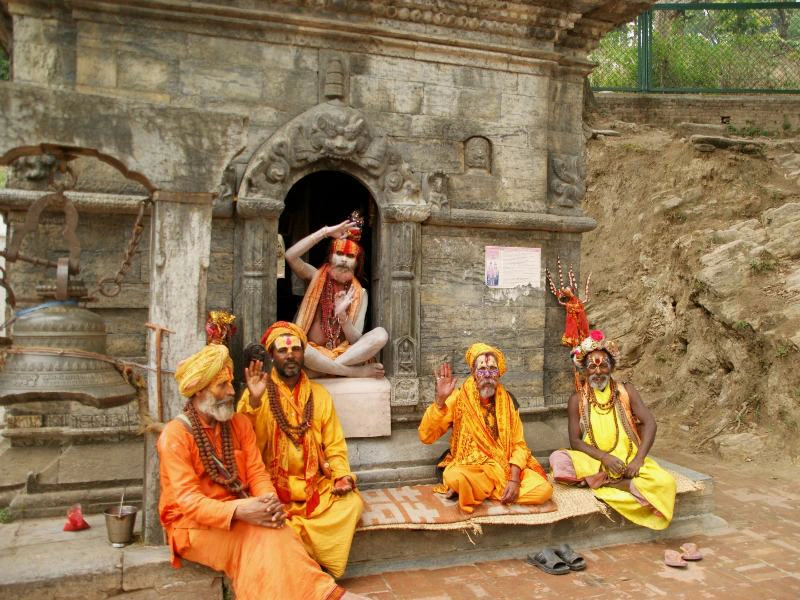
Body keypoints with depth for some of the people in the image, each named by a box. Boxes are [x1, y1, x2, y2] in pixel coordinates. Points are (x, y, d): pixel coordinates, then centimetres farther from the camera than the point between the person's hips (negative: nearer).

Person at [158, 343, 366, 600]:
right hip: (194, 526, -4)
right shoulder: (174, 435, -13)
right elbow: (188, 500, -20)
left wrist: (270, 501, -23)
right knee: (263, 534, -30)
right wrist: (238, 511, -35)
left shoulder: (239, 423, 6)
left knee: (271, 530, -30)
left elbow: (257, 472, 1)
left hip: (238, 516, 5)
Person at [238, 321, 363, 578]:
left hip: (315, 485, 3)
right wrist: (254, 402, -27)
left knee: (352, 502, -22)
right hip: (272, 486, -3)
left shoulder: (319, 394, 9)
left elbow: (334, 447, 10)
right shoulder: (256, 394, 0)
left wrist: (342, 475, -9)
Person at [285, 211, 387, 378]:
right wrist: (325, 232, -16)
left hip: (343, 353, 2)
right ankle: (357, 372, -24)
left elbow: (356, 340, -4)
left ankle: (322, 369, -25)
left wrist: (342, 315, -23)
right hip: (313, 353, -2)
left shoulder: (359, 293, 4)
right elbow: (290, 255, -15)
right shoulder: (316, 278, 4)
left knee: (381, 334, -24)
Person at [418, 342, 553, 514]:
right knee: (455, 478, -39)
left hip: (505, 467, 6)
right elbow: (426, 436, -12)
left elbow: (519, 444, 4)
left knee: (544, 490, -20)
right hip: (470, 468, -6)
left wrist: (514, 479, -13)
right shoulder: (459, 398, -5)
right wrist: (440, 399, -25)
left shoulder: (507, 400, 6)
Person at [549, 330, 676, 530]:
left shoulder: (626, 391, 4)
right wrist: (604, 457, -20)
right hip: (594, 463, 0)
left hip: (629, 461, 1)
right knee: (558, 459, -29)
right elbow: (575, 441, -3)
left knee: (664, 482, -28)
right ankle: (628, 485, -21)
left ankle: (601, 483, -16)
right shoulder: (577, 399, 1)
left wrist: (638, 459, -17)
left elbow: (649, 423, -4)